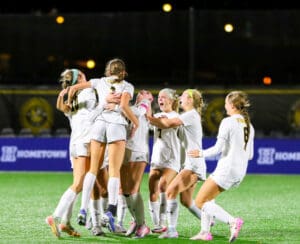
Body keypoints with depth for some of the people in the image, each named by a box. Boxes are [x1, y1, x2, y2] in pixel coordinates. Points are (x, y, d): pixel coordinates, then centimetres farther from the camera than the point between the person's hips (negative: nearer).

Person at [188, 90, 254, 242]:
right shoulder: (249, 126, 12)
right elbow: (250, 155, 15)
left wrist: (201, 153, 1)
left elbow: (218, 149, -15)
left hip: (226, 169, -9)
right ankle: (205, 232, 16)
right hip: (240, 172, 9)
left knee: (200, 202, -4)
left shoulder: (228, 122, -11)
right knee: (206, 198, 23)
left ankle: (232, 221, -21)